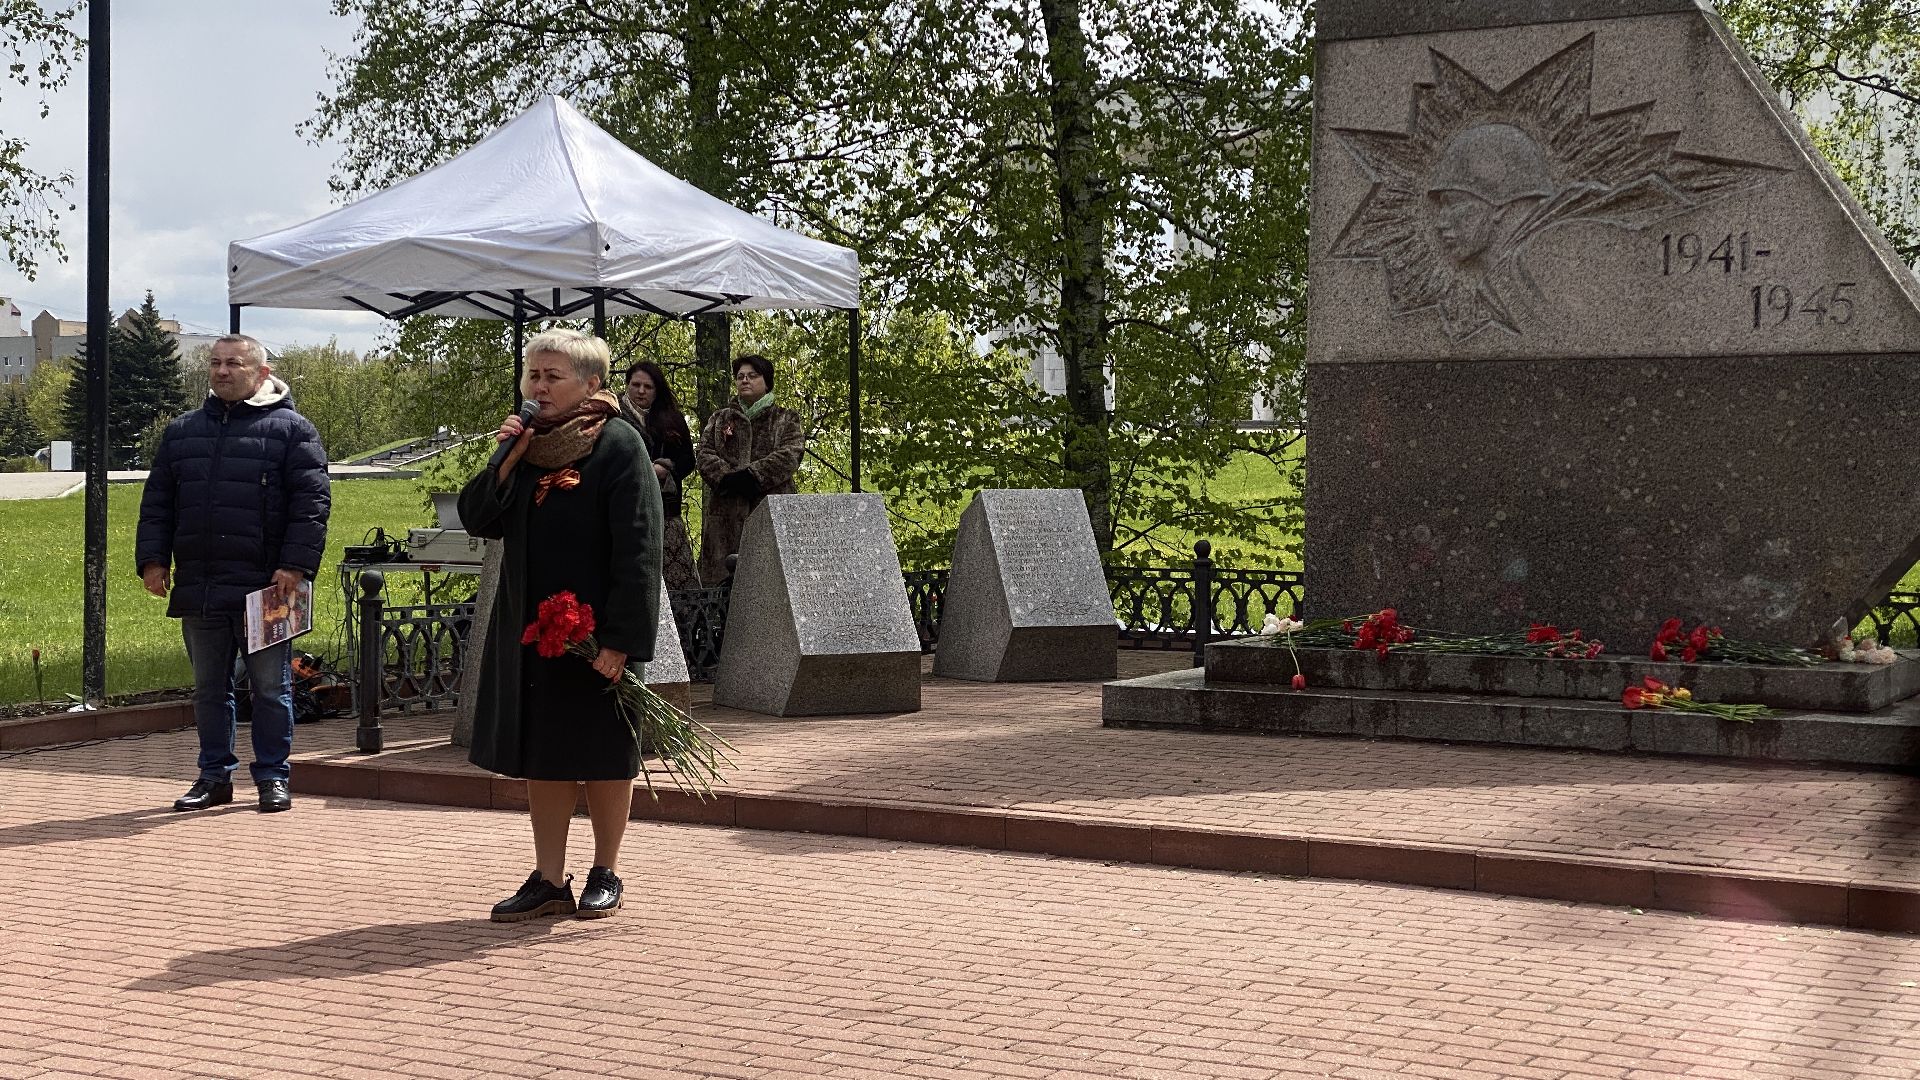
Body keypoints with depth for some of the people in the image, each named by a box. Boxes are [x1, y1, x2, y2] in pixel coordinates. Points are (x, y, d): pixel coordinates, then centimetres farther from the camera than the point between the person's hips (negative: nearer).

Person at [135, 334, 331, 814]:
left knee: (270, 687, 2)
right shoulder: (182, 432, 15)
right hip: (199, 589, 5)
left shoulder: (291, 430, 0)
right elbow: (157, 502, 16)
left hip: (263, 588, -5)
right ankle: (215, 775, 19)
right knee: (209, 688, 11)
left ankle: (273, 776, 9)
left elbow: (312, 503, -6)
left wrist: (295, 564, -15)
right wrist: (153, 559, 4)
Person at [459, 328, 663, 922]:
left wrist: (620, 639, -22)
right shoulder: (528, 440, 9)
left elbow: (637, 550, -16)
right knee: (541, 755, 8)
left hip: (594, 633, -6)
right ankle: (549, 881, 15)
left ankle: (605, 874, 19)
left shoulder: (618, 446, -11)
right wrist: (506, 460, -9)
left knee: (602, 755, 6)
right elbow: (477, 518, 7)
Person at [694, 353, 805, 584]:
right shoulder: (719, 419, 22)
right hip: (727, 511, 2)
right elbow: (703, 453, 8)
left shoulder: (785, 419, 14)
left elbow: (790, 454, -4)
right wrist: (727, 478, -12)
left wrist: (752, 476, -15)